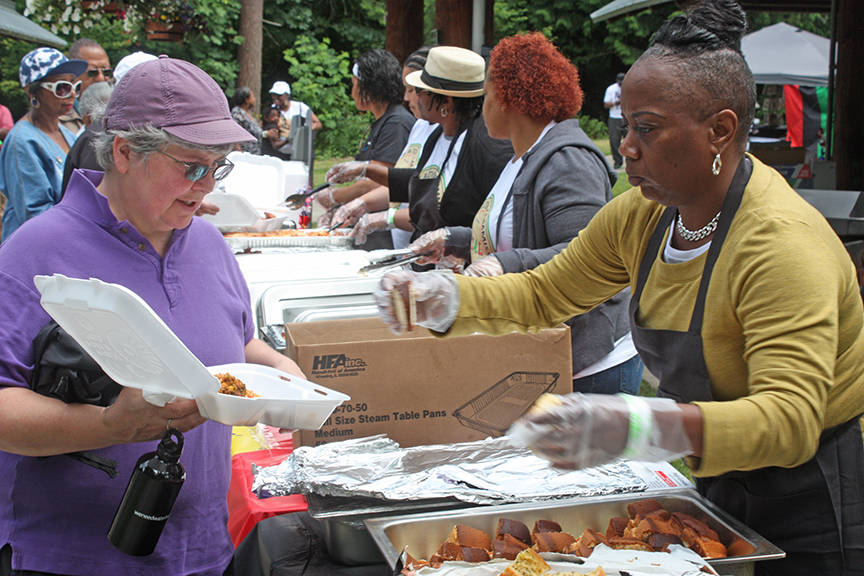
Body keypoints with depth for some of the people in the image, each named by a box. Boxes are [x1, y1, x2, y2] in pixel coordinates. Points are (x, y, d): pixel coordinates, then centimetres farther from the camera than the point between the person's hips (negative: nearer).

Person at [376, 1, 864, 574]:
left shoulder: (782, 241, -29)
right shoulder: (645, 215, -4)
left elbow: (789, 421, -38)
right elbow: (542, 293, 7)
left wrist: (635, 426, -52)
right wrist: (441, 296, -12)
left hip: (815, 505, -6)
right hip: (724, 487, 7)